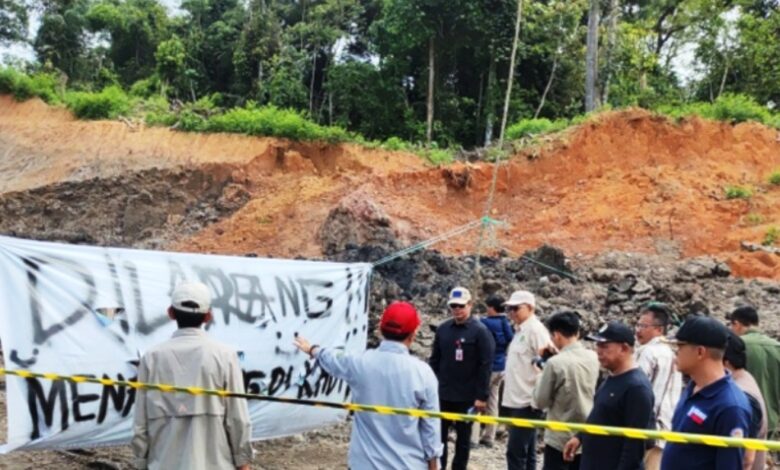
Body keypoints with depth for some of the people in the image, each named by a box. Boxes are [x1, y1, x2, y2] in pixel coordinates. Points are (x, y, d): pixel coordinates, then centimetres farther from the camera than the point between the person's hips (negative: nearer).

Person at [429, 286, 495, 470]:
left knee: (463, 438, 11)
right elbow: (435, 360, 10)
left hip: (467, 397, -4)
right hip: (442, 394, 4)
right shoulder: (442, 329, 4)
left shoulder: (480, 331, -9)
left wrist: (482, 396, -14)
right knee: (439, 435, 9)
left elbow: (485, 366, -11)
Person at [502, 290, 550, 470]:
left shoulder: (535, 329, -13)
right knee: (526, 453, 14)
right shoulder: (521, 330, 14)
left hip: (527, 402, -9)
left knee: (515, 452, -6)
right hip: (517, 400, 9)